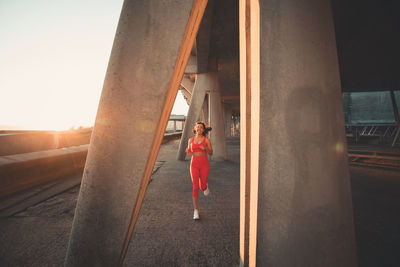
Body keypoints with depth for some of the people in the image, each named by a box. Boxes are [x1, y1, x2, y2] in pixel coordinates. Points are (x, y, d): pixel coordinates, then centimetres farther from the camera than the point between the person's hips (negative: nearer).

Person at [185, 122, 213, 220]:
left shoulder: (206, 140, -2)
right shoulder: (191, 140, 6)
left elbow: (211, 153, -1)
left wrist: (205, 148, -22)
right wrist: (187, 150, -8)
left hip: (204, 164, -1)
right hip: (194, 165, 1)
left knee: (202, 187, 4)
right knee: (195, 187, -5)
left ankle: (205, 186, 44)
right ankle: (196, 211, 7)